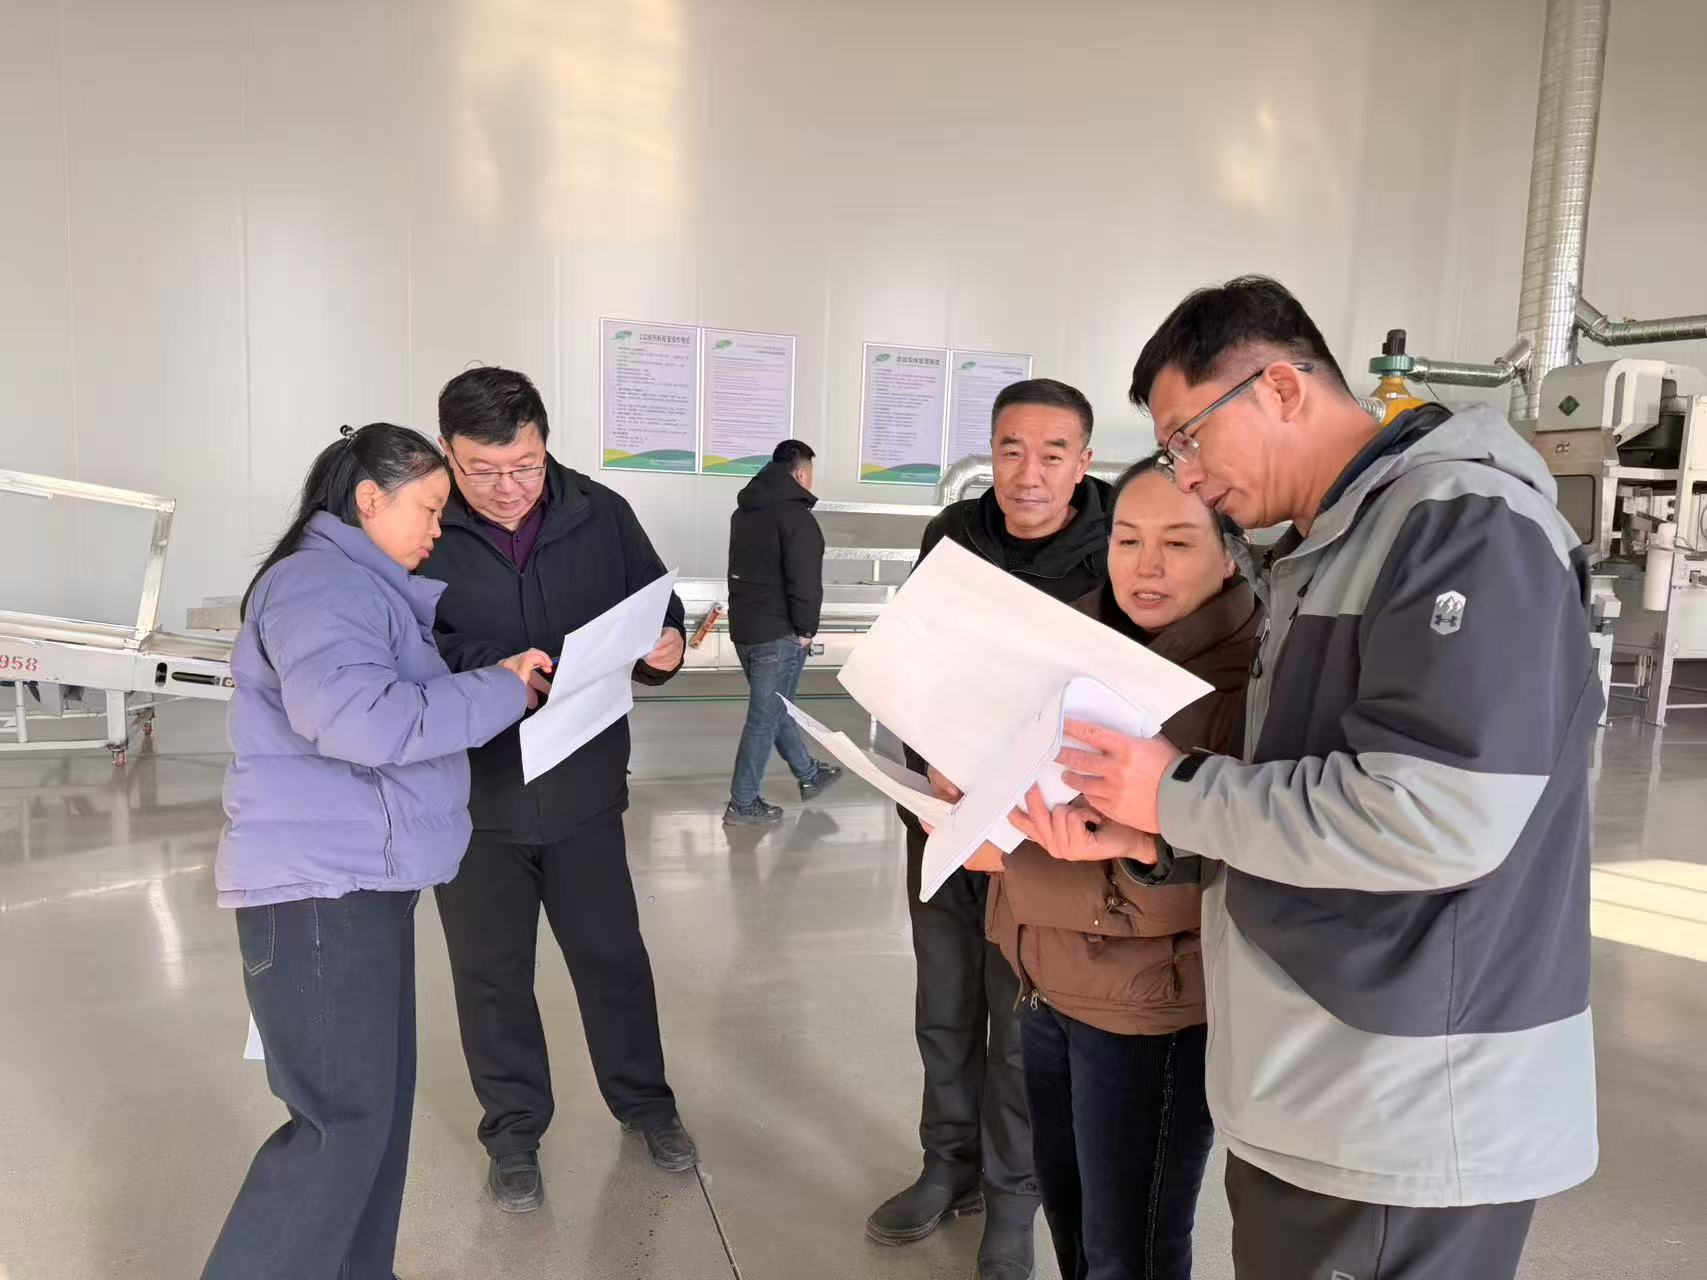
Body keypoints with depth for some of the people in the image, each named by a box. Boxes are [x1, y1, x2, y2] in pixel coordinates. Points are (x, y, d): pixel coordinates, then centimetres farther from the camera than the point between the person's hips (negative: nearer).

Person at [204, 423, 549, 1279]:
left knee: (380, 1104, 15)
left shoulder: (365, 588, 19)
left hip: (358, 882, 10)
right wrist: (499, 691, -22)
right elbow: (358, 718, -30)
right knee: (344, 1121, -6)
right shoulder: (320, 586, -16)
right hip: (317, 888, -10)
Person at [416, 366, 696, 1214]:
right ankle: (514, 1133, 36)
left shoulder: (601, 515, -4)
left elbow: (656, 613, 4)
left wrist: (664, 652, -18)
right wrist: (492, 672, -29)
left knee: (613, 953, 17)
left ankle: (645, 1103, 39)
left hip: (584, 785, 2)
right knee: (492, 971, 14)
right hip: (471, 795, -1)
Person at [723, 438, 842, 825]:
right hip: (779, 634, -9)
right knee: (766, 716, -1)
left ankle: (809, 775, 36)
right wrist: (806, 630, -12)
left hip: (744, 626, 9)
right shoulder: (795, 515, -15)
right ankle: (743, 804, 5)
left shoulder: (744, 511, 13)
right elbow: (805, 581, -22)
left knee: (773, 707, 19)